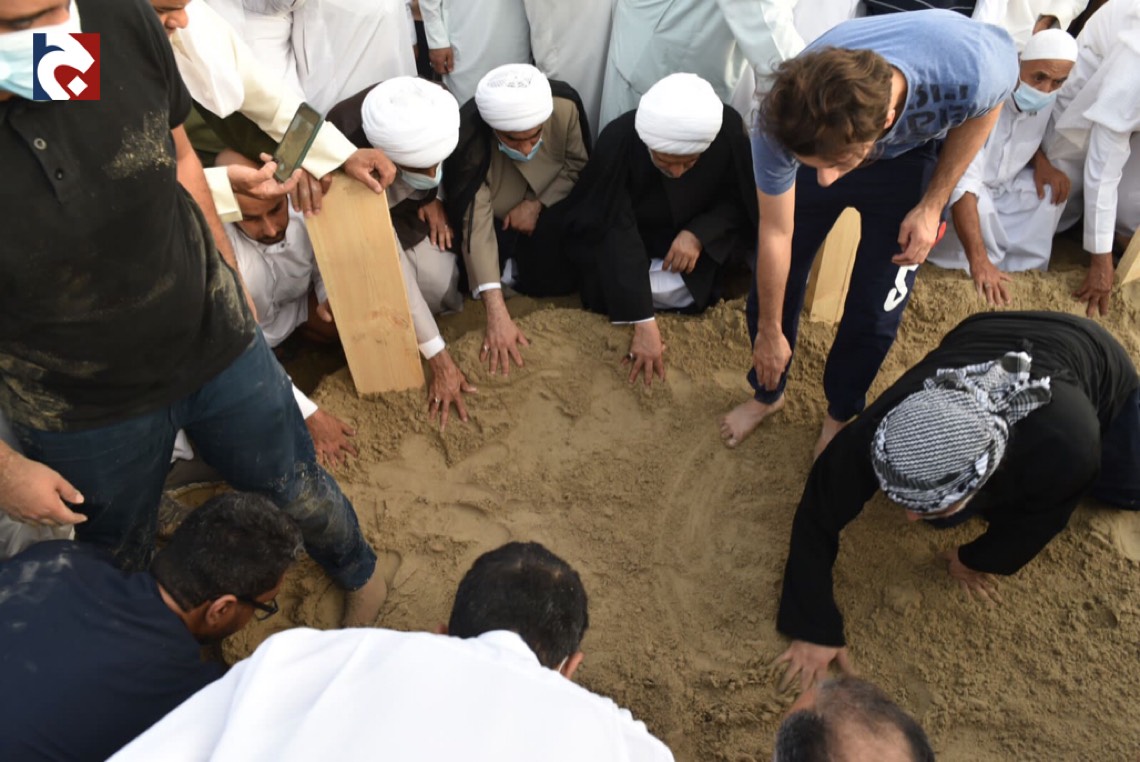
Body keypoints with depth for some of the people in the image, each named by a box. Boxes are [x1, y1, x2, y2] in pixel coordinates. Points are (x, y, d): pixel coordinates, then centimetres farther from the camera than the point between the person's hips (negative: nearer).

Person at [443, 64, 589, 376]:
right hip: (498, 220, -1)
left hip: (546, 211, 2)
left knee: (557, 279, -24)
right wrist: (497, 315, -47)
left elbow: (578, 164, -7)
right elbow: (476, 227, -38)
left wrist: (538, 203, -24)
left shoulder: (564, 108, -27)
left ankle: (515, 270, 8)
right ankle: (510, 266, 7)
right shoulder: (470, 144, -33)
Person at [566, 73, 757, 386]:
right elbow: (615, 231, -34)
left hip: (698, 242, 2)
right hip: (628, 241, -2)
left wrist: (699, 234, -27)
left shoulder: (729, 130, -25)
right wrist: (643, 323, -41)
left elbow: (740, 201, -8)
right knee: (603, 294, -23)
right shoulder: (619, 139, -31)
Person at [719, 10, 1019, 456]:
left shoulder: (973, 68, -43)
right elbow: (776, 234, -21)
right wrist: (769, 332, -8)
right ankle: (768, 393, 35)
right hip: (816, 141, 1)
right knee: (772, 287, 4)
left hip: (910, 155, 0)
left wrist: (932, 205, -14)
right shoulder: (782, 119, -38)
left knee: (875, 310, -1)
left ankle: (841, 414, 29)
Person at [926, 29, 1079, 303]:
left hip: (999, 187, 8)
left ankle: (1023, 273, -5)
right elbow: (963, 184, -42)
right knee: (981, 206, -34)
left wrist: (1042, 163, -11)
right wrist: (979, 261, -48)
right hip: (950, 187, -8)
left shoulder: (1045, 98, -10)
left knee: (1052, 188, -9)